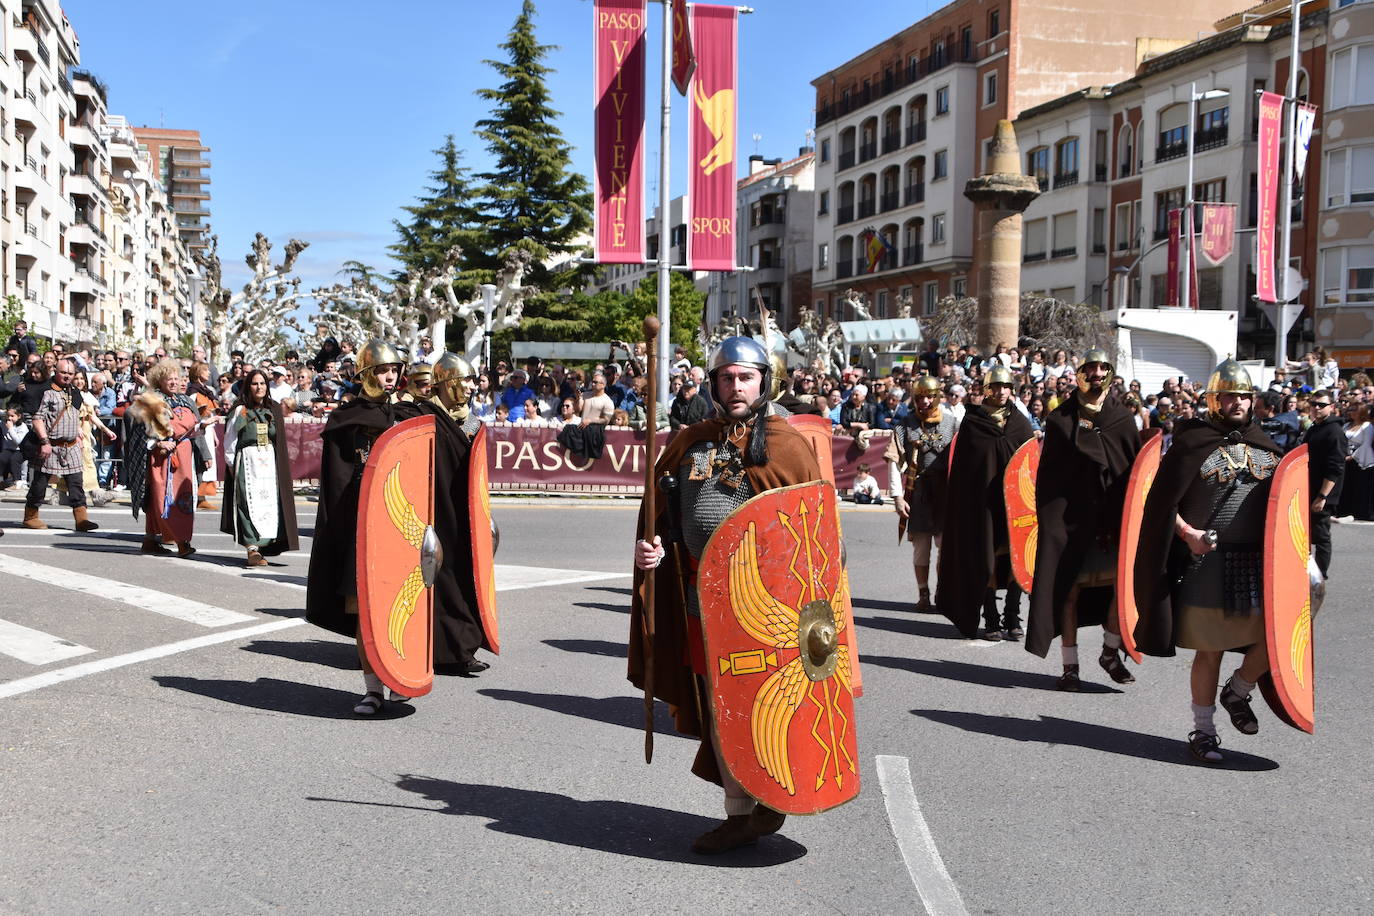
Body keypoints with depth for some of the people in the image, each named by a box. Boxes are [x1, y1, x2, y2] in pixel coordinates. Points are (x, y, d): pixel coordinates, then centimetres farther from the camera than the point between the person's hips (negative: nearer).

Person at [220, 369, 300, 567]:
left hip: (270, 463, 4)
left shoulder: (274, 410, 12)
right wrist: (232, 466, -2)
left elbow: (281, 442, 13)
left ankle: (263, 545, 9)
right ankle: (252, 548, -15)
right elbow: (229, 443, 3)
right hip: (247, 461, -4)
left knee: (270, 504, -1)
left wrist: (281, 466, 6)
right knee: (251, 502, -11)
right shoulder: (240, 411, 2)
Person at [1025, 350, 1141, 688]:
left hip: (1115, 516, 2)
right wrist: (1047, 517, -8)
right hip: (1070, 517, -2)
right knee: (1070, 590, 2)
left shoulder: (1123, 418, 9)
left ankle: (1111, 652, 21)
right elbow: (1047, 473, -1)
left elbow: (1135, 467, 8)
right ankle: (1070, 665, 11)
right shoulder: (1060, 419, 2)